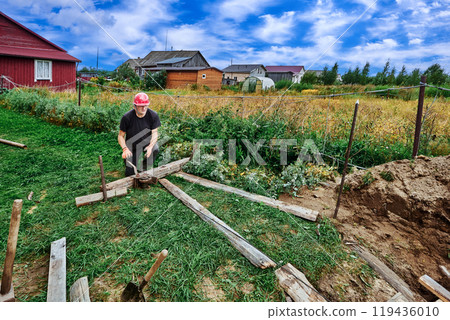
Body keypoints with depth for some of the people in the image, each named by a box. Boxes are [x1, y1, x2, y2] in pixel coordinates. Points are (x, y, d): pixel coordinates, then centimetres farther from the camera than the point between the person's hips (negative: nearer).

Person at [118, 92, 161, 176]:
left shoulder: (153, 115, -17)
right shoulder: (127, 117, -19)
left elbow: (154, 133, -16)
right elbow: (121, 136, -12)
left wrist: (150, 146, -36)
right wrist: (125, 149, -31)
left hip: (146, 141, 1)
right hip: (131, 145, -1)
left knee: (155, 149, -35)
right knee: (130, 174, -8)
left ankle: (145, 166, -2)